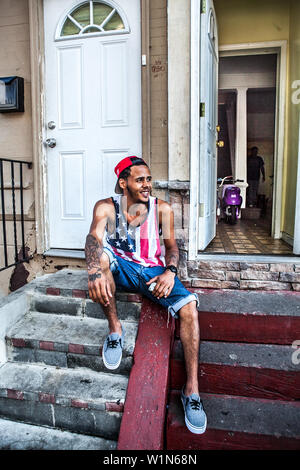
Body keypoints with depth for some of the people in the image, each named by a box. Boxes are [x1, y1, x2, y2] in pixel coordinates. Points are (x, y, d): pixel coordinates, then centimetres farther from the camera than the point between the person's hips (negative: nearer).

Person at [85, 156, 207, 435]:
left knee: (189, 308, -24)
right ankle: (115, 328, -16)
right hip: (121, 269, 0)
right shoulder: (106, 207, -5)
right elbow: (94, 237, -23)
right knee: (100, 254, -33)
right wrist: (95, 270, -44)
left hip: (153, 271, 1)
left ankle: (191, 389, -10)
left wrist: (170, 272, -20)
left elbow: (171, 246, 3)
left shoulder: (162, 209, 1)